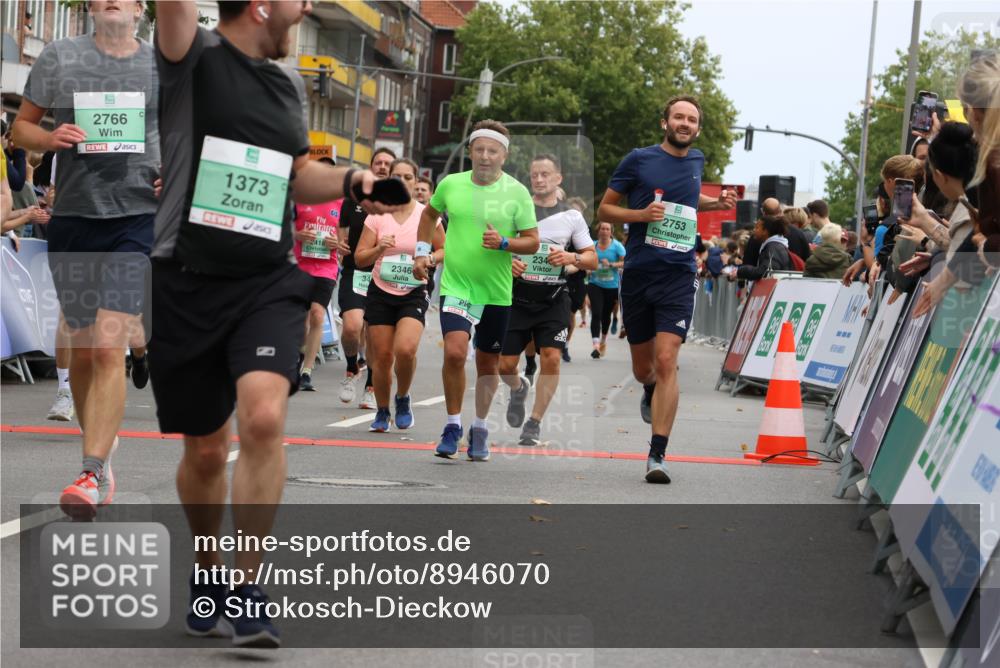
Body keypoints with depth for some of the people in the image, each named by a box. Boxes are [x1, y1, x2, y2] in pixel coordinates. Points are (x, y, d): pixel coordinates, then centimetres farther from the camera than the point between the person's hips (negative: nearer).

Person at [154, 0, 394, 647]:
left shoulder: (290, 83, 13)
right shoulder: (195, 57, -4)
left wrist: (350, 178, 11)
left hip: (269, 282, 3)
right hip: (187, 281, -3)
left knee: (265, 416, -23)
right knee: (205, 449, 9)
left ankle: (248, 587, -11)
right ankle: (207, 569, 36)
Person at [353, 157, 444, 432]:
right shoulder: (377, 215, 0)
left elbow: (444, 250, 11)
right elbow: (359, 258, 1)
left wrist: (430, 258, -10)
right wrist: (379, 249, -18)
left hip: (414, 294, -1)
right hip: (381, 293, 1)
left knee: (405, 349, -22)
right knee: (382, 356, -1)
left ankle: (403, 399, 5)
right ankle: (382, 412, 21)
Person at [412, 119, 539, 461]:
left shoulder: (517, 192, -4)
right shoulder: (450, 184, 1)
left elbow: (533, 241, -2)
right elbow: (430, 214, 22)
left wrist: (503, 243, -19)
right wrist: (422, 251, 15)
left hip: (497, 291, 0)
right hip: (456, 285, 0)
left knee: (488, 363, 11)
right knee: (454, 352, -19)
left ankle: (480, 429, 30)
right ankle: (453, 425, -2)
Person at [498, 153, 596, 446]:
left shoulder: (571, 216, 5)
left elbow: (592, 259, 7)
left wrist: (572, 258, -14)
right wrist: (506, 262, -13)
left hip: (554, 298, -1)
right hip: (518, 295, 1)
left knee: (551, 358, -14)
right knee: (505, 364, 0)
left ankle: (534, 423, -2)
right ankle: (519, 388, 37)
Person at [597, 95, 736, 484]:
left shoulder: (697, 161, 11)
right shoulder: (639, 160, 0)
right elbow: (604, 209, 4)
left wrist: (718, 203, 14)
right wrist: (640, 214, -13)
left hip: (679, 276, 0)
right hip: (638, 273, 0)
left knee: (666, 361, -15)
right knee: (642, 367, 11)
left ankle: (657, 454, -13)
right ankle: (651, 392, 49)